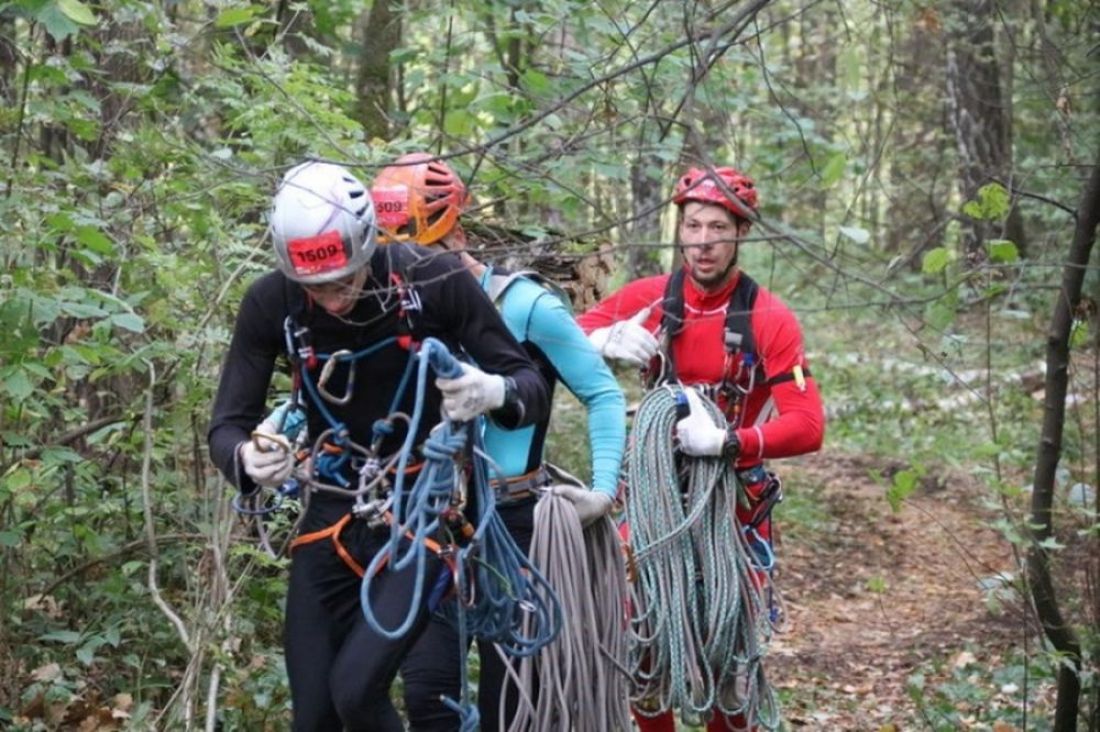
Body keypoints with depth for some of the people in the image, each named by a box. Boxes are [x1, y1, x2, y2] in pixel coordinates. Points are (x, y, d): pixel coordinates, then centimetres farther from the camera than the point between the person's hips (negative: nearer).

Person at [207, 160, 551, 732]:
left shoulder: (434, 281, -18)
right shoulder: (272, 303, -12)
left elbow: (533, 388, -12)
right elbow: (227, 423, -8)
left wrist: (496, 393, -36)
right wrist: (247, 459, -32)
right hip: (334, 516, 3)